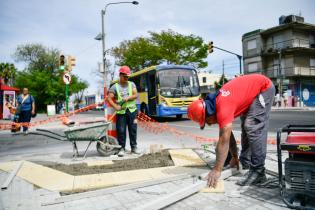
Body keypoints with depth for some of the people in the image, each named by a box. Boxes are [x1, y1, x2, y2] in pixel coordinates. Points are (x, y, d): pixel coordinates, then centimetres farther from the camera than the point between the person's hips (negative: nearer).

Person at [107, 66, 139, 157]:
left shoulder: (131, 84, 10)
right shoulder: (115, 87, 3)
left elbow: (135, 95, 0)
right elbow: (109, 98, -4)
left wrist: (128, 98, -17)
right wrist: (115, 106, -18)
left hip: (132, 111, 2)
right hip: (121, 112, -2)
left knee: (133, 130, 7)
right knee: (121, 130, -1)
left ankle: (134, 147, 19)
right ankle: (122, 148, 11)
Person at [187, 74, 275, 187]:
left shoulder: (223, 108, -31)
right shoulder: (217, 105, -3)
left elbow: (223, 141, -33)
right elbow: (227, 134, 7)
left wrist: (217, 170, -31)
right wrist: (234, 156, 13)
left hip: (264, 88, -10)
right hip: (254, 90, 10)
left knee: (254, 129, -16)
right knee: (246, 127, 14)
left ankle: (258, 172, -12)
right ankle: (245, 163, 23)